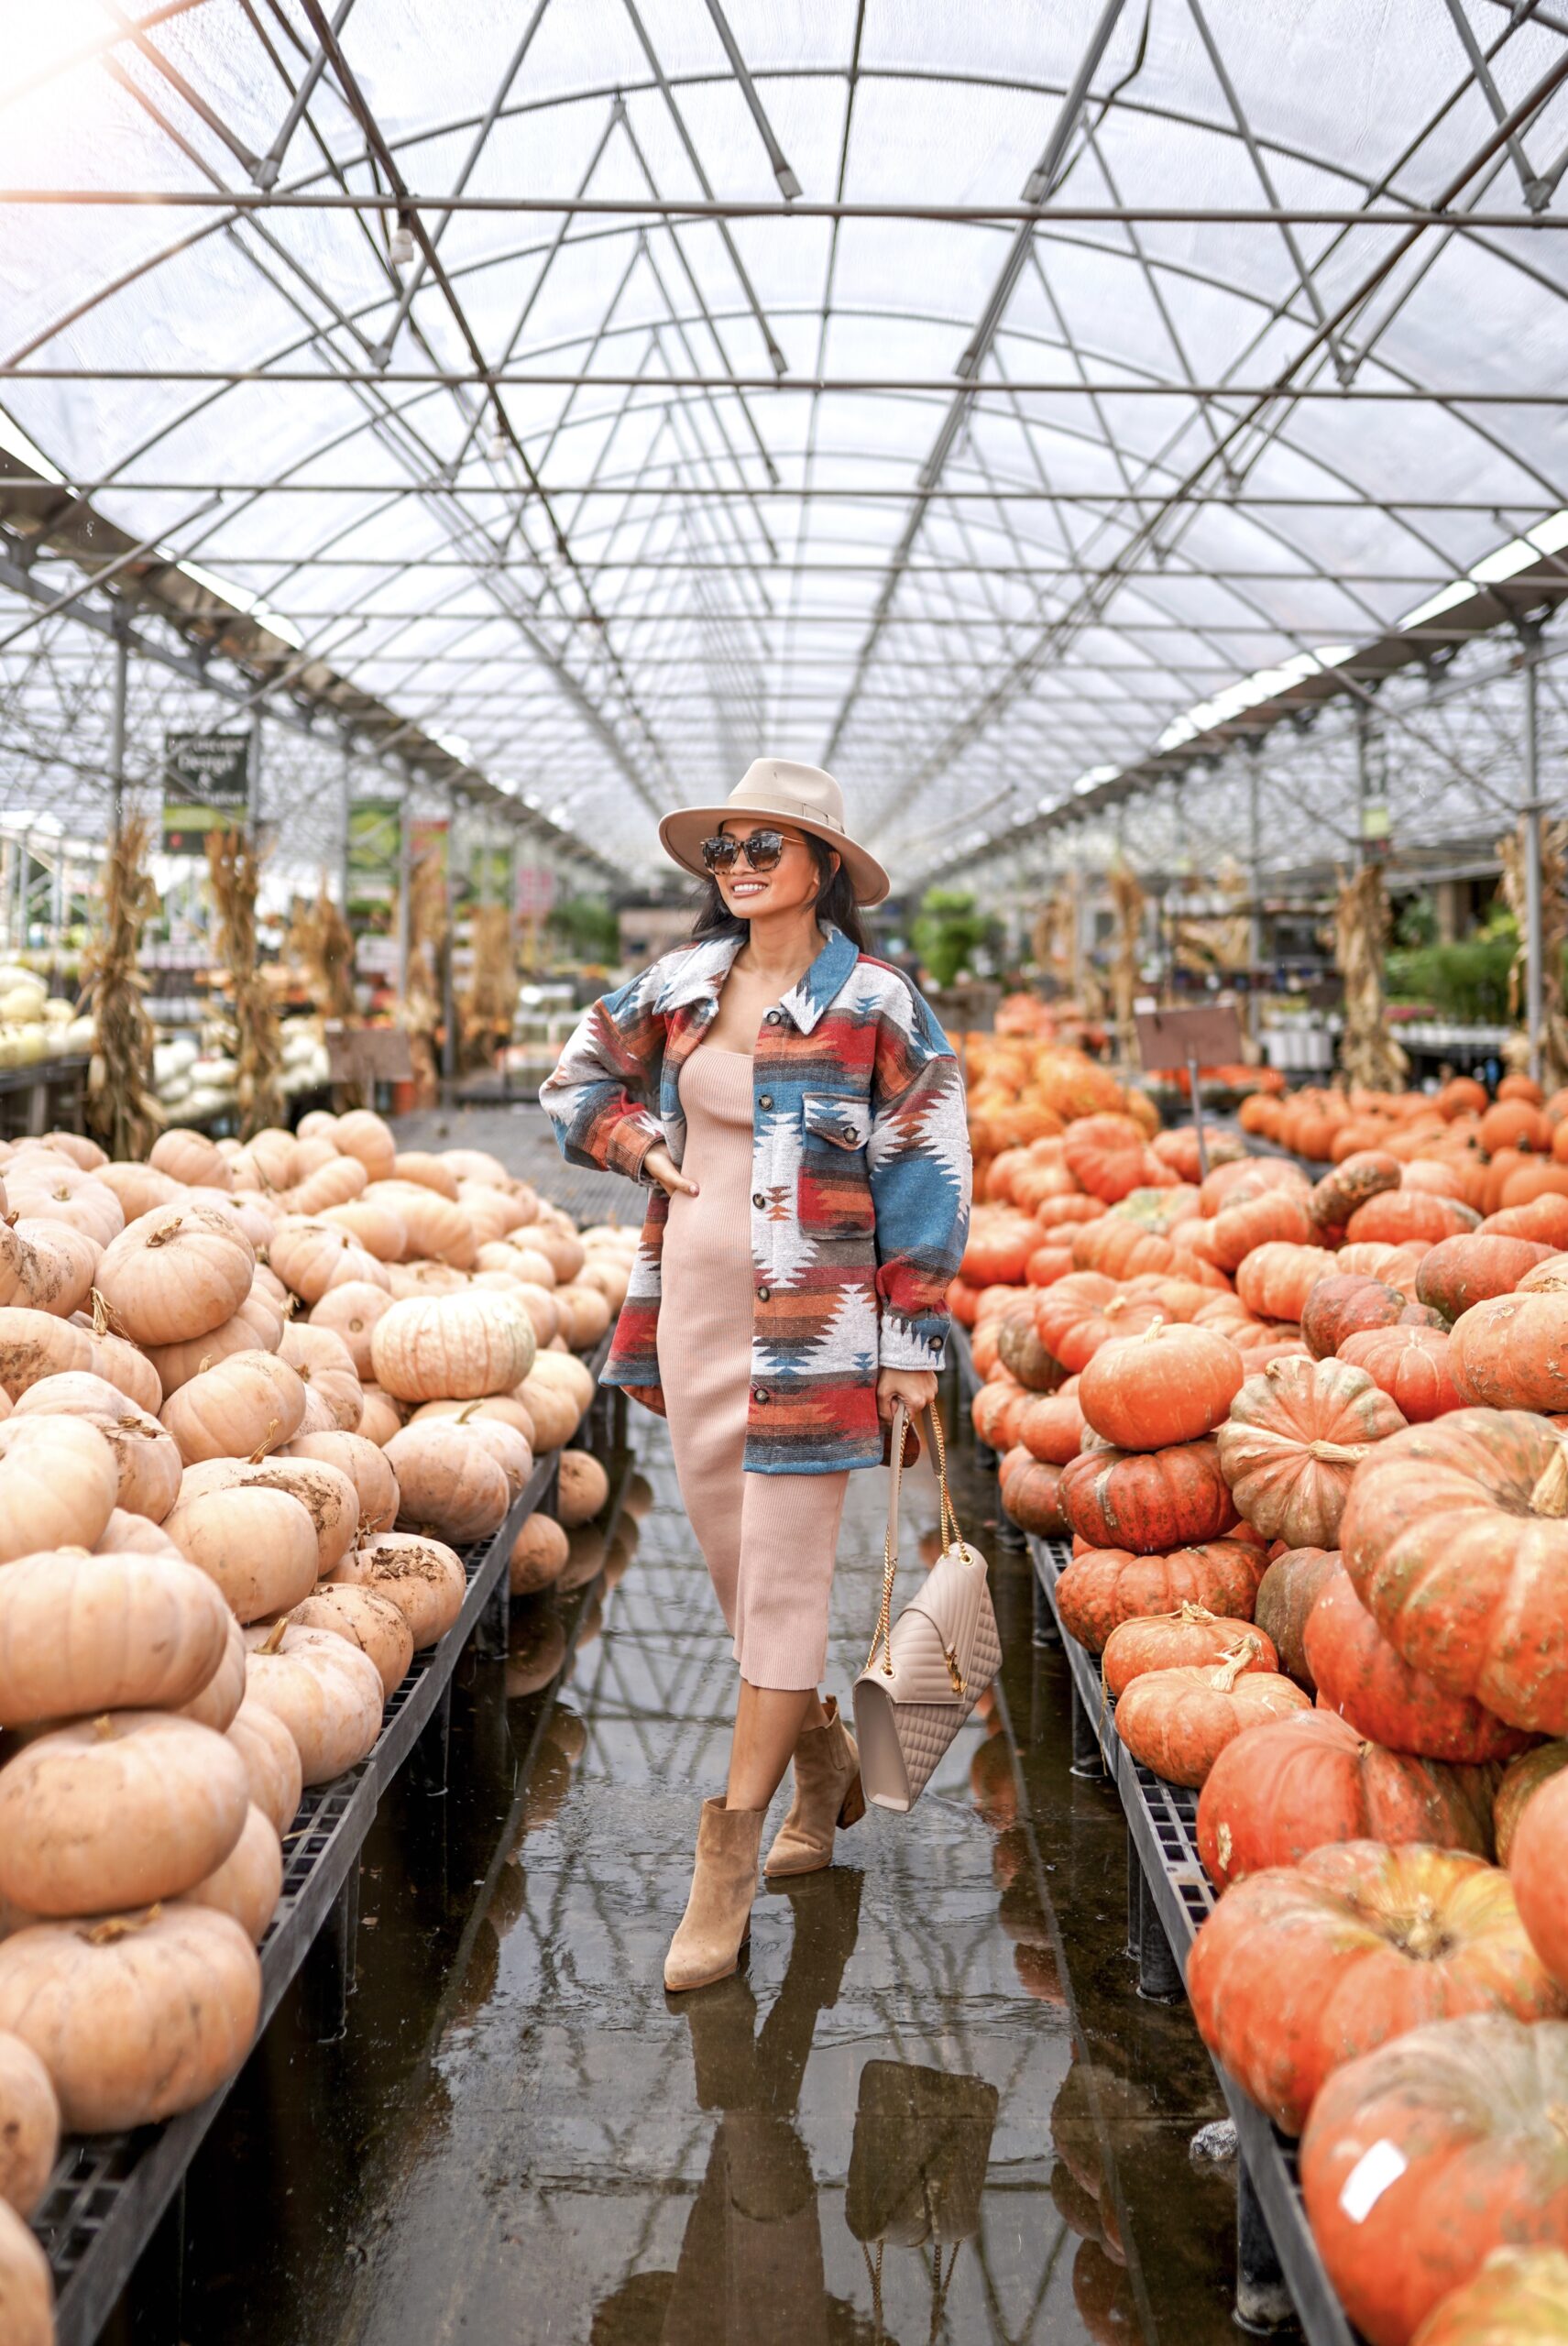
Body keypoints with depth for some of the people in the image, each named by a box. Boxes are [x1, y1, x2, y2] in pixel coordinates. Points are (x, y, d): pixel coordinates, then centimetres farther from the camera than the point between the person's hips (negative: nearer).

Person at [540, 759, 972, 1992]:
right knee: (732, 1555, 14)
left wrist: (916, 1337, -8)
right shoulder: (681, 981, 7)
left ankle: (729, 1865, 7)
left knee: (783, 1577, -2)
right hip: (693, 1300, 6)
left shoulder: (877, 1001, -7)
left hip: (813, 1317, -5)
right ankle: (823, 1753, 39)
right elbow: (581, 1075, 23)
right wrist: (639, 1144, 3)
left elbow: (926, 1174, -5)